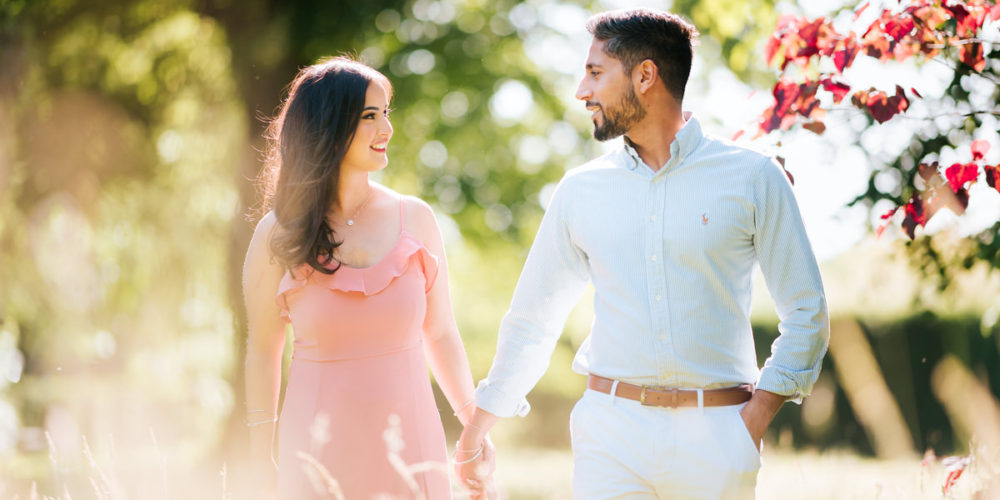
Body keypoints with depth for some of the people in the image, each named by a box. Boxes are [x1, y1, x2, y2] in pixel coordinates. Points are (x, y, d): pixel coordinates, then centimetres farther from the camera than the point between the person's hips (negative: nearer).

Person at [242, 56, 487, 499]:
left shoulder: (414, 218, 1)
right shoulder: (278, 235, -2)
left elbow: (441, 335, 7)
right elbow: (262, 350, 5)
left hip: (410, 444, 1)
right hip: (320, 453, -1)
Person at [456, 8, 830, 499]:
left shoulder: (752, 178, 1)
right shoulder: (580, 191, 9)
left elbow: (807, 313, 3)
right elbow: (530, 321, 16)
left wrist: (756, 418, -8)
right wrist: (473, 437, 18)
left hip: (714, 437, -1)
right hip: (611, 432, 2)